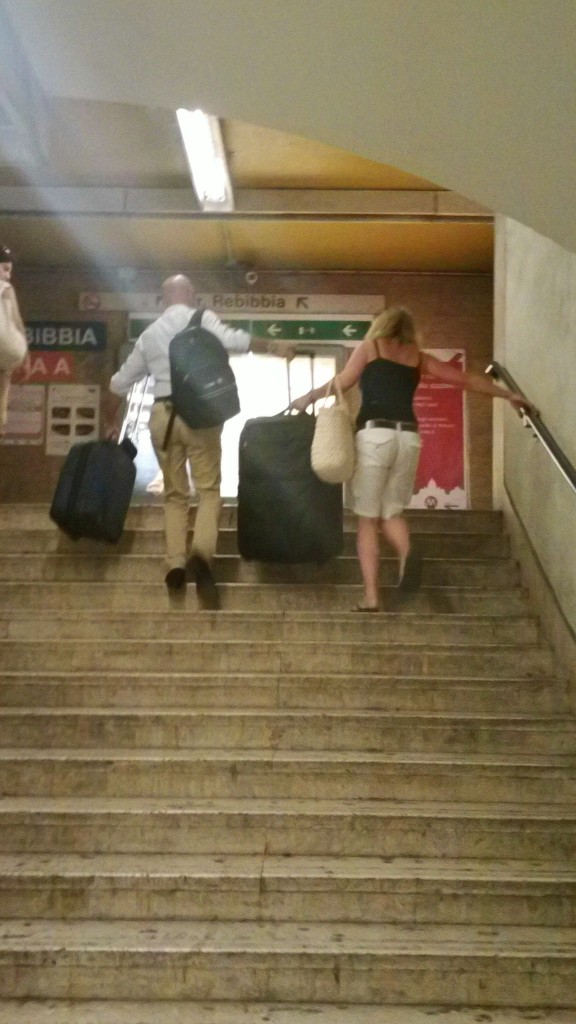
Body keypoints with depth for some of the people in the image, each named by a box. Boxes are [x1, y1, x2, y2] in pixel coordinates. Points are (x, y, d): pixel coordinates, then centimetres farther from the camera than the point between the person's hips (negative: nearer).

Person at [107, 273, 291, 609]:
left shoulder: (150, 333, 19)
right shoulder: (202, 318, 4)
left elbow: (121, 382, 23)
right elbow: (231, 339, -14)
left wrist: (114, 422, 36)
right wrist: (272, 346, -1)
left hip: (162, 414, 4)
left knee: (175, 493, 13)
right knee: (209, 489, 0)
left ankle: (175, 562, 3)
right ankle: (202, 551, -23)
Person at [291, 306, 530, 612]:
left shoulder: (370, 346, 14)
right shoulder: (419, 357, 21)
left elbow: (343, 381, 3)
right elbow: (465, 379, 19)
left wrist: (308, 398, 15)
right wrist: (509, 395, 26)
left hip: (374, 435, -3)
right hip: (408, 438, 3)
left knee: (367, 518, 3)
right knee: (391, 511, 15)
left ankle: (370, 598, -4)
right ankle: (406, 552, -19)